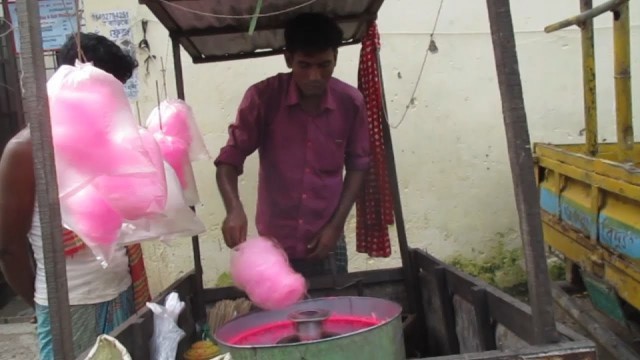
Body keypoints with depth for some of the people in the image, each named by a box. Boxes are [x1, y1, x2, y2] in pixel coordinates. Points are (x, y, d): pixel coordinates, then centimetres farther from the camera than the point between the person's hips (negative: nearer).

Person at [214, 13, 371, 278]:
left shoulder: (351, 103, -7)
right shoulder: (263, 97, -12)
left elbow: (357, 166, 4)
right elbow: (230, 159, -9)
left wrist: (336, 225, -3)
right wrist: (234, 209, -27)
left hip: (327, 242, 2)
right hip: (274, 246, -1)